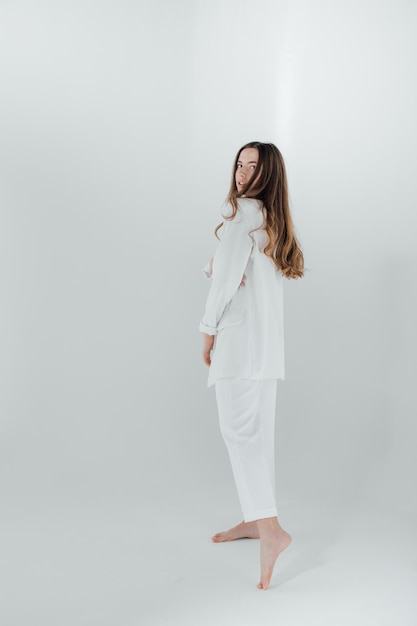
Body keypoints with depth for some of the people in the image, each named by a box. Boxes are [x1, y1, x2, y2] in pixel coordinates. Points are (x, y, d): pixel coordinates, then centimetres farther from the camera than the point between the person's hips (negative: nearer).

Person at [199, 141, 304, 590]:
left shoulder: (243, 209, -6)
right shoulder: (273, 220, 22)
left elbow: (228, 274, -12)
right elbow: (217, 266, 17)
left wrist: (208, 329, -5)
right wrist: (214, 266, -7)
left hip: (241, 333, -10)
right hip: (265, 339, 10)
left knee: (239, 427, -14)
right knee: (256, 428, 12)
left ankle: (270, 528, -20)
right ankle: (254, 519, 20)